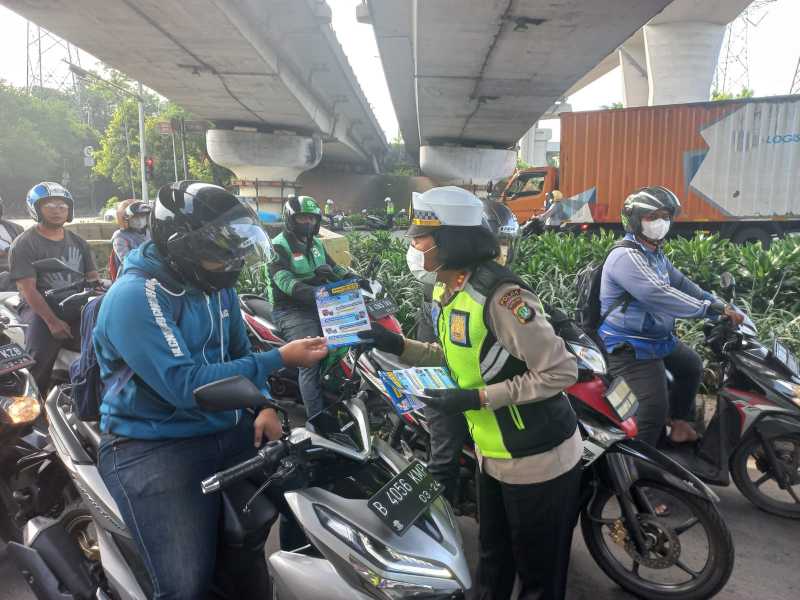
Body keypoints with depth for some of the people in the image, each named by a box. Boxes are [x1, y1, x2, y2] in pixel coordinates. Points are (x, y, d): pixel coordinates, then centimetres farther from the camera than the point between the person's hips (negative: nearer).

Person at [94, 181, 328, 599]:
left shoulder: (214, 285, 7)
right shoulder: (134, 296, -19)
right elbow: (186, 385, -25)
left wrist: (264, 406, -1)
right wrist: (280, 359, -23)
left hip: (226, 429, 7)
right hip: (152, 446, -7)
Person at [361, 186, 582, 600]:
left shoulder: (499, 294, -27)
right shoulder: (447, 290, 1)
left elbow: (560, 372, -26)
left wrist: (477, 398, -27)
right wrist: (399, 346, 1)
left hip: (538, 459, -8)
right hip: (492, 453, 8)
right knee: (492, 561, 27)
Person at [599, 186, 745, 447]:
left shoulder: (656, 254, 13)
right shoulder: (625, 256, -22)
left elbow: (682, 284, 17)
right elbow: (658, 295, -32)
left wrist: (722, 306, 8)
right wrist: (709, 309, -30)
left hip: (659, 337, 11)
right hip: (631, 347, -11)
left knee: (692, 366, 30)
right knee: (654, 408, -18)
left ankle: (680, 423, 44)